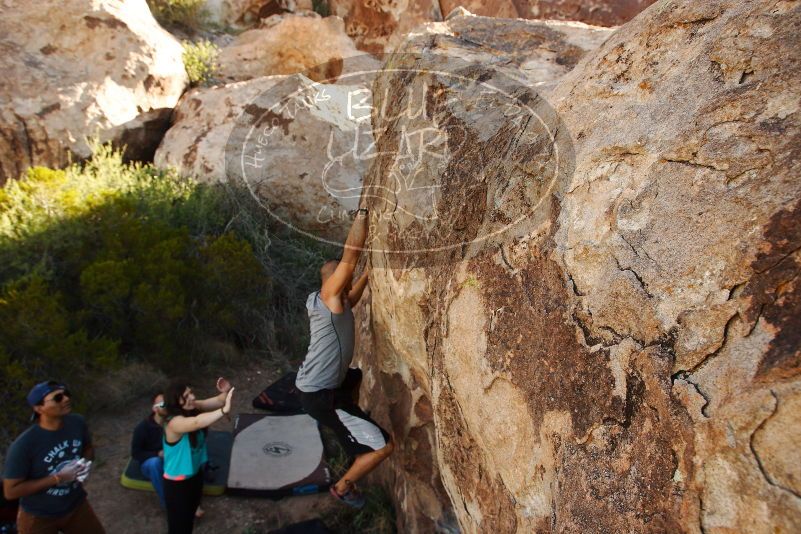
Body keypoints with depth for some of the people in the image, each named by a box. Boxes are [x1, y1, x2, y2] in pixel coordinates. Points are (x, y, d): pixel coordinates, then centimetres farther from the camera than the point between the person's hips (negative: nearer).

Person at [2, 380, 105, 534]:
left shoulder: (77, 423, -14)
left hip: (76, 505, 4)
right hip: (39, 517, -4)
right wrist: (58, 478, -27)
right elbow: (10, 491, -22)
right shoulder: (24, 445, -29)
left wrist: (84, 464, -15)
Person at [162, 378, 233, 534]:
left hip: (195, 473, 7)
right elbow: (197, 422, -53)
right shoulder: (175, 422, -34)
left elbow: (217, 401, -12)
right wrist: (224, 410, -65)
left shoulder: (193, 408, -11)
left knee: (190, 514, 29)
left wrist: (226, 392, -35)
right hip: (177, 482, -7)